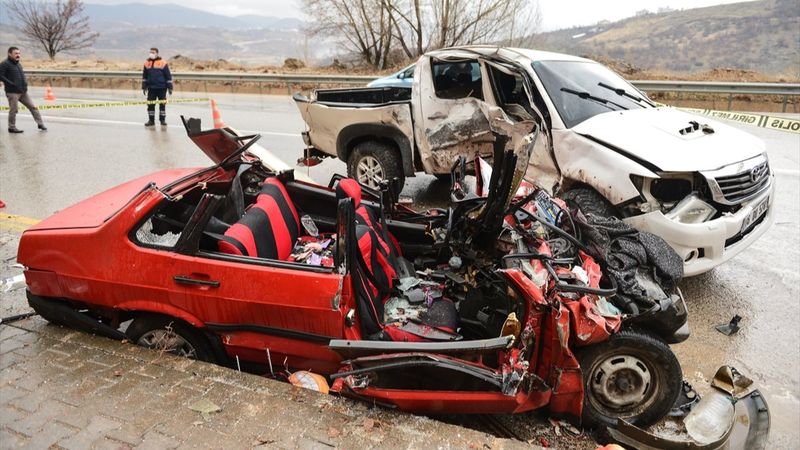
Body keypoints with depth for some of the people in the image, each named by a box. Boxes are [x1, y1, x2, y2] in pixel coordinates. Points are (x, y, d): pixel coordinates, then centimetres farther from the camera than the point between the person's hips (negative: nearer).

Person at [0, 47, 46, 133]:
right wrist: (11, 84, -19)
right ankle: (12, 127, 11)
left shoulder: (18, 64, 16)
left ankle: (40, 124, 12)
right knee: (13, 110, -1)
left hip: (23, 92, 8)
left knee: (33, 107, 6)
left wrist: (25, 83, 13)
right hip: (12, 92, -7)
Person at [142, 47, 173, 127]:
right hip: (151, 88, 3)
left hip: (161, 88, -3)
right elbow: (144, 76, 15)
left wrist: (170, 87, -3)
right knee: (150, 104, 3)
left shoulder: (163, 63, -4)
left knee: (162, 104, 3)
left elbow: (168, 76, -1)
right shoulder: (147, 63, 7)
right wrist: (144, 87, 13)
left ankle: (162, 120, 14)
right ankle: (151, 120, 11)